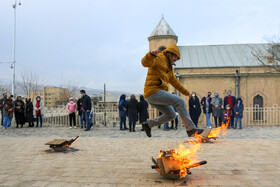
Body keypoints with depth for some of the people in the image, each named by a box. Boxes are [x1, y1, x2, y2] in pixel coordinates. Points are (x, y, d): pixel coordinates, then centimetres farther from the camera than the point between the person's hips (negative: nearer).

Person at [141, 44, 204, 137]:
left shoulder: (169, 67, 27)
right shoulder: (160, 58, -1)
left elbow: (175, 81, 36)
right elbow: (145, 62, -20)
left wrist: (187, 92, 42)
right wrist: (151, 54, -42)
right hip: (154, 92, -10)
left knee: (171, 115, 15)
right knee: (179, 101, -14)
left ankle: (148, 124, 21)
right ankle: (190, 129, -14)